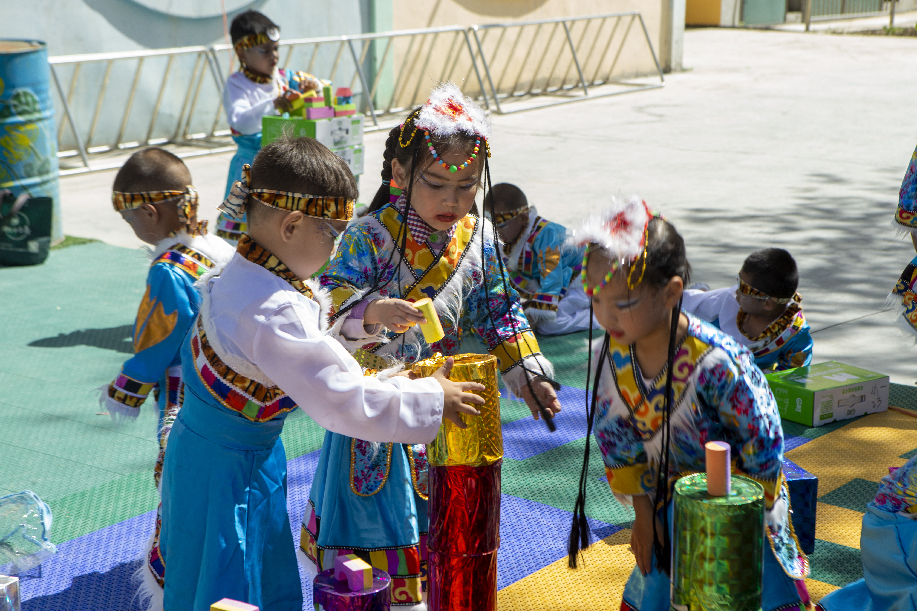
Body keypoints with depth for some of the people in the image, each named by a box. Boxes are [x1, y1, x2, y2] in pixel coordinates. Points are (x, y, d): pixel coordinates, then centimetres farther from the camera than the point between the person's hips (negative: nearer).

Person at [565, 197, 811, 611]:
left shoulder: (718, 364, -34)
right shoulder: (614, 352, -17)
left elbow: (763, 456, -21)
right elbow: (617, 437, 0)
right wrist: (643, 514, 2)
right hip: (669, 506, 5)